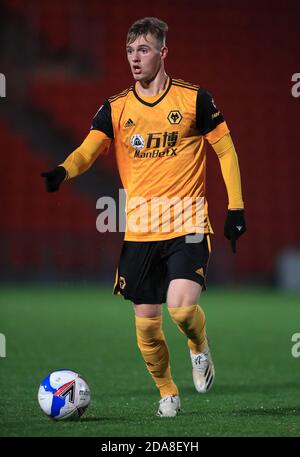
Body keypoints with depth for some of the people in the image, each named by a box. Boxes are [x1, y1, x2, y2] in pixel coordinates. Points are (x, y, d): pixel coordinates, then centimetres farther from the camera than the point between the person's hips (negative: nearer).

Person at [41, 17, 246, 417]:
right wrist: (63, 171, -29)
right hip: (139, 231, 3)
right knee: (146, 324, 4)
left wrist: (235, 207, 1)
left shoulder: (194, 98, 0)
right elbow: (88, 149, -6)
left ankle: (199, 348, 13)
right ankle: (167, 394, 27)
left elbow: (226, 150, 6)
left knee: (182, 307, -21)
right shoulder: (115, 109, 6)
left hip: (187, 226, -3)